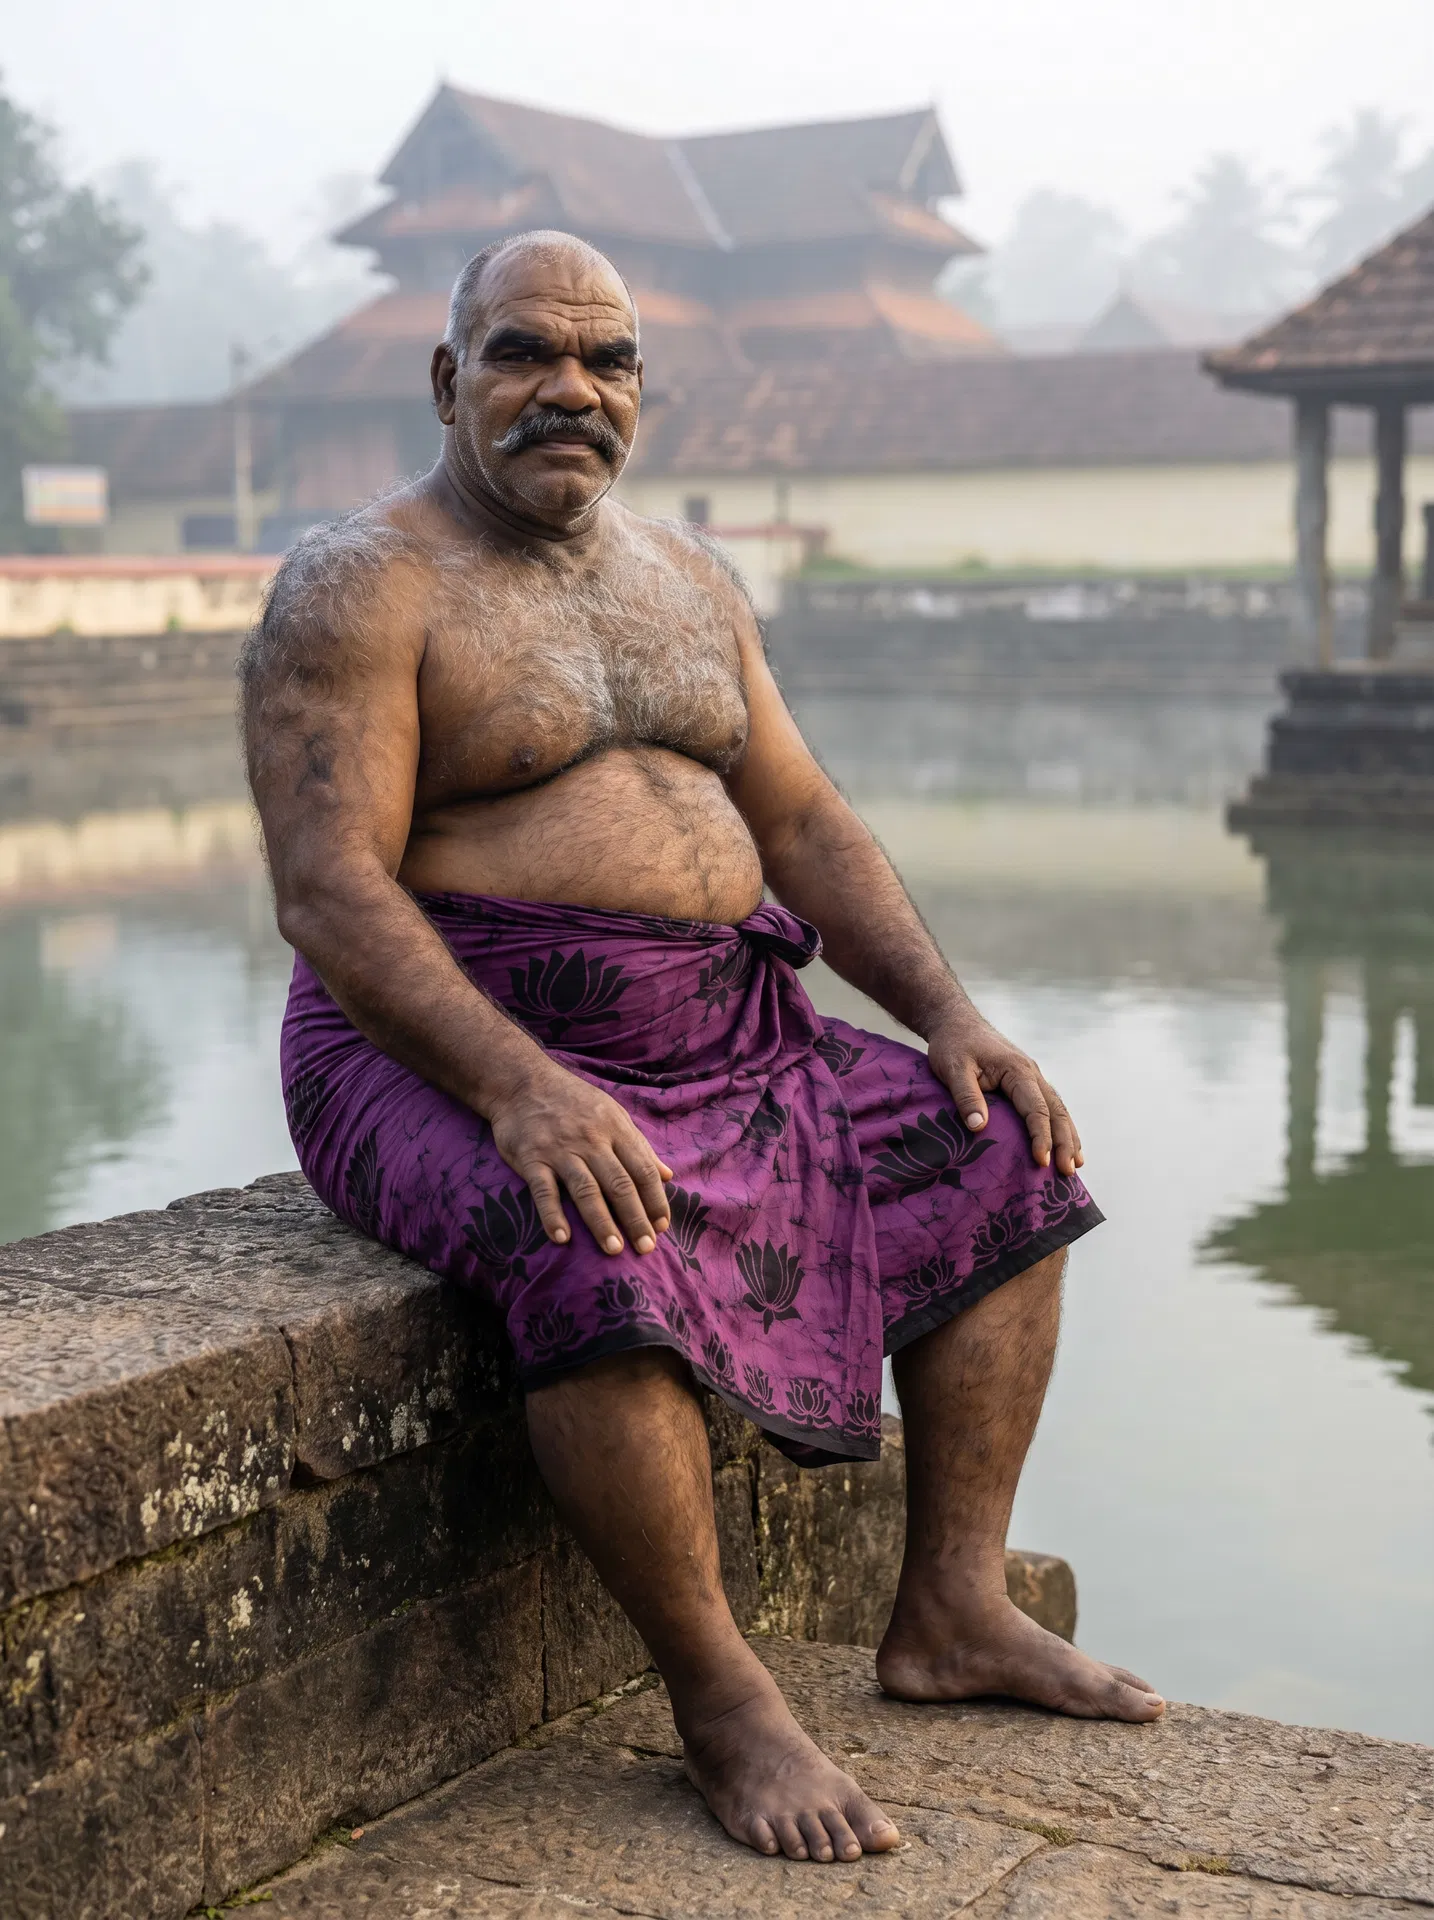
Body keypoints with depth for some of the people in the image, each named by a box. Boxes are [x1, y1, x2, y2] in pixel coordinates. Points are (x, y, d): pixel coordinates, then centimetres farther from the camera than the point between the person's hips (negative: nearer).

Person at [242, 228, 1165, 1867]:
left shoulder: (686, 578, 14)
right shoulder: (358, 591, -8)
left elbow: (803, 826, 14)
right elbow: (326, 890, -19)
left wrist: (950, 1016, 0)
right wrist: (518, 1085, -32)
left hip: (715, 1043, 8)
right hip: (450, 1056, -7)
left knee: (1003, 1158, 1)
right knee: (601, 1254, -36)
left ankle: (951, 1612, 5)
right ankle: (719, 1699, -18)